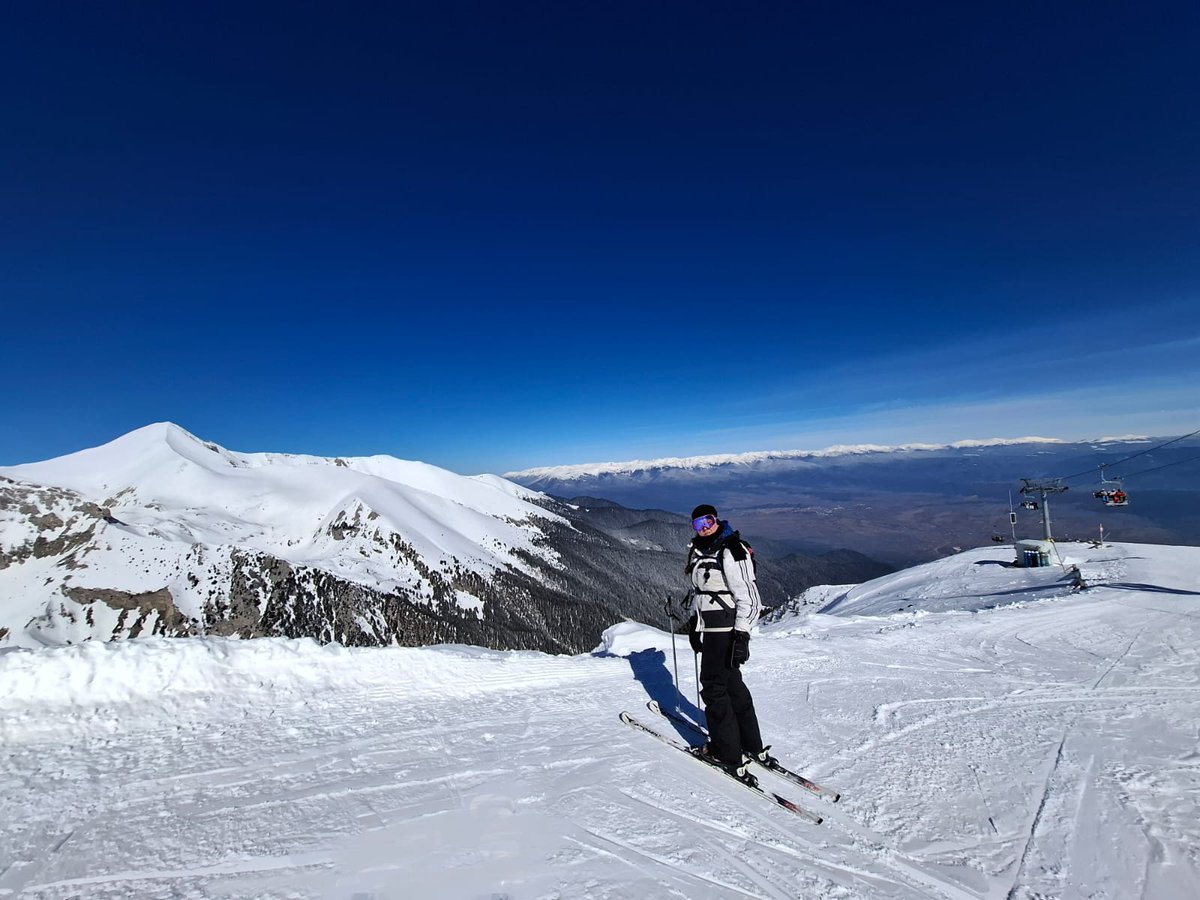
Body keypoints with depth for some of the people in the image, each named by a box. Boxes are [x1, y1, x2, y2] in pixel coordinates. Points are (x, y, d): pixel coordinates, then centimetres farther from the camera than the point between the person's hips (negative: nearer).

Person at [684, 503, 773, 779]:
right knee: (732, 685, 18)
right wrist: (694, 624, 18)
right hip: (710, 627, 9)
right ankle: (752, 746, 34)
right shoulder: (699, 552, 7)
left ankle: (729, 756, 19)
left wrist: (741, 636, -19)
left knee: (713, 687, 3)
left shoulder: (730, 552, -20)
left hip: (725, 630, -9)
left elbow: (749, 599, -19)